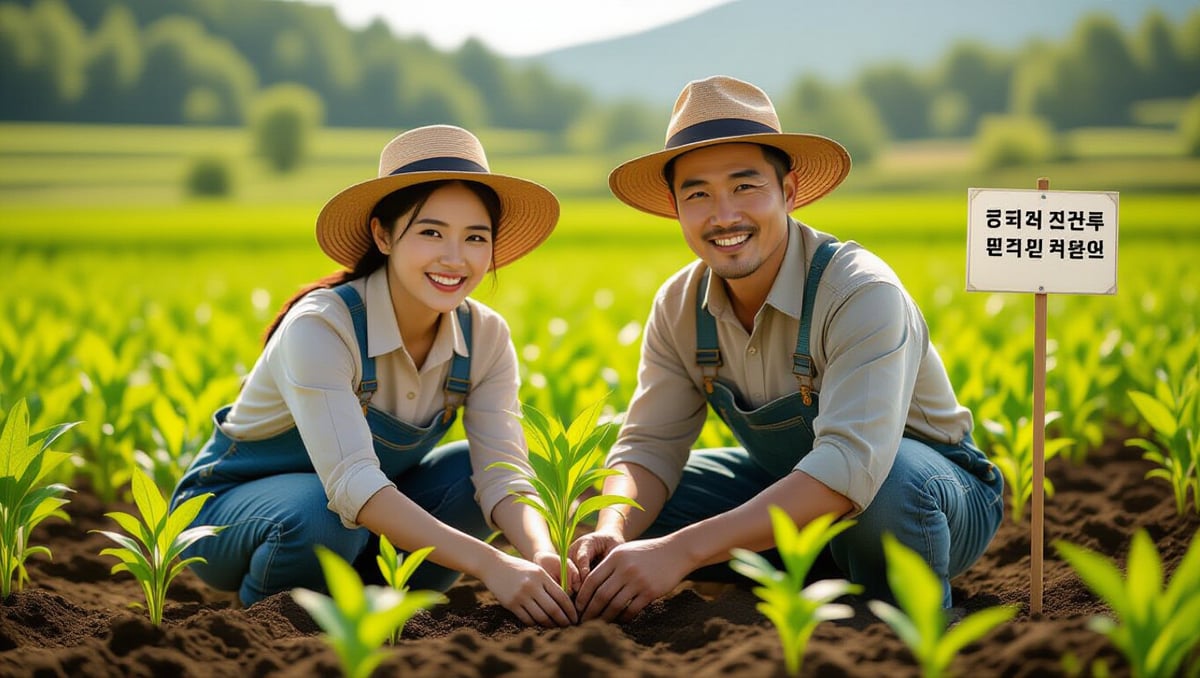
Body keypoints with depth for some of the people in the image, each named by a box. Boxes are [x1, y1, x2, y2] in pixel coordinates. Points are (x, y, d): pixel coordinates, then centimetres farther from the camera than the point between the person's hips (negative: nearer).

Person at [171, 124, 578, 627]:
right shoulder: (320, 327, -30)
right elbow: (351, 483, -42)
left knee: (473, 467, -18)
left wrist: (542, 553, -44)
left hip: (371, 510, 5)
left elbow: (502, 472, -21)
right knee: (323, 519, -37)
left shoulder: (485, 337, -12)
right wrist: (488, 563, -51)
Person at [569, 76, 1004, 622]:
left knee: (890, 483, -41)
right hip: (788, 492, 6)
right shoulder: (678, 308, -9)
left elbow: (852, 465, -42)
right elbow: (649, 447, -9)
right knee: (621, 514, -10)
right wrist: (611, 535, -34)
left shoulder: (861, 295, -30)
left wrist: (682, 550, -49)